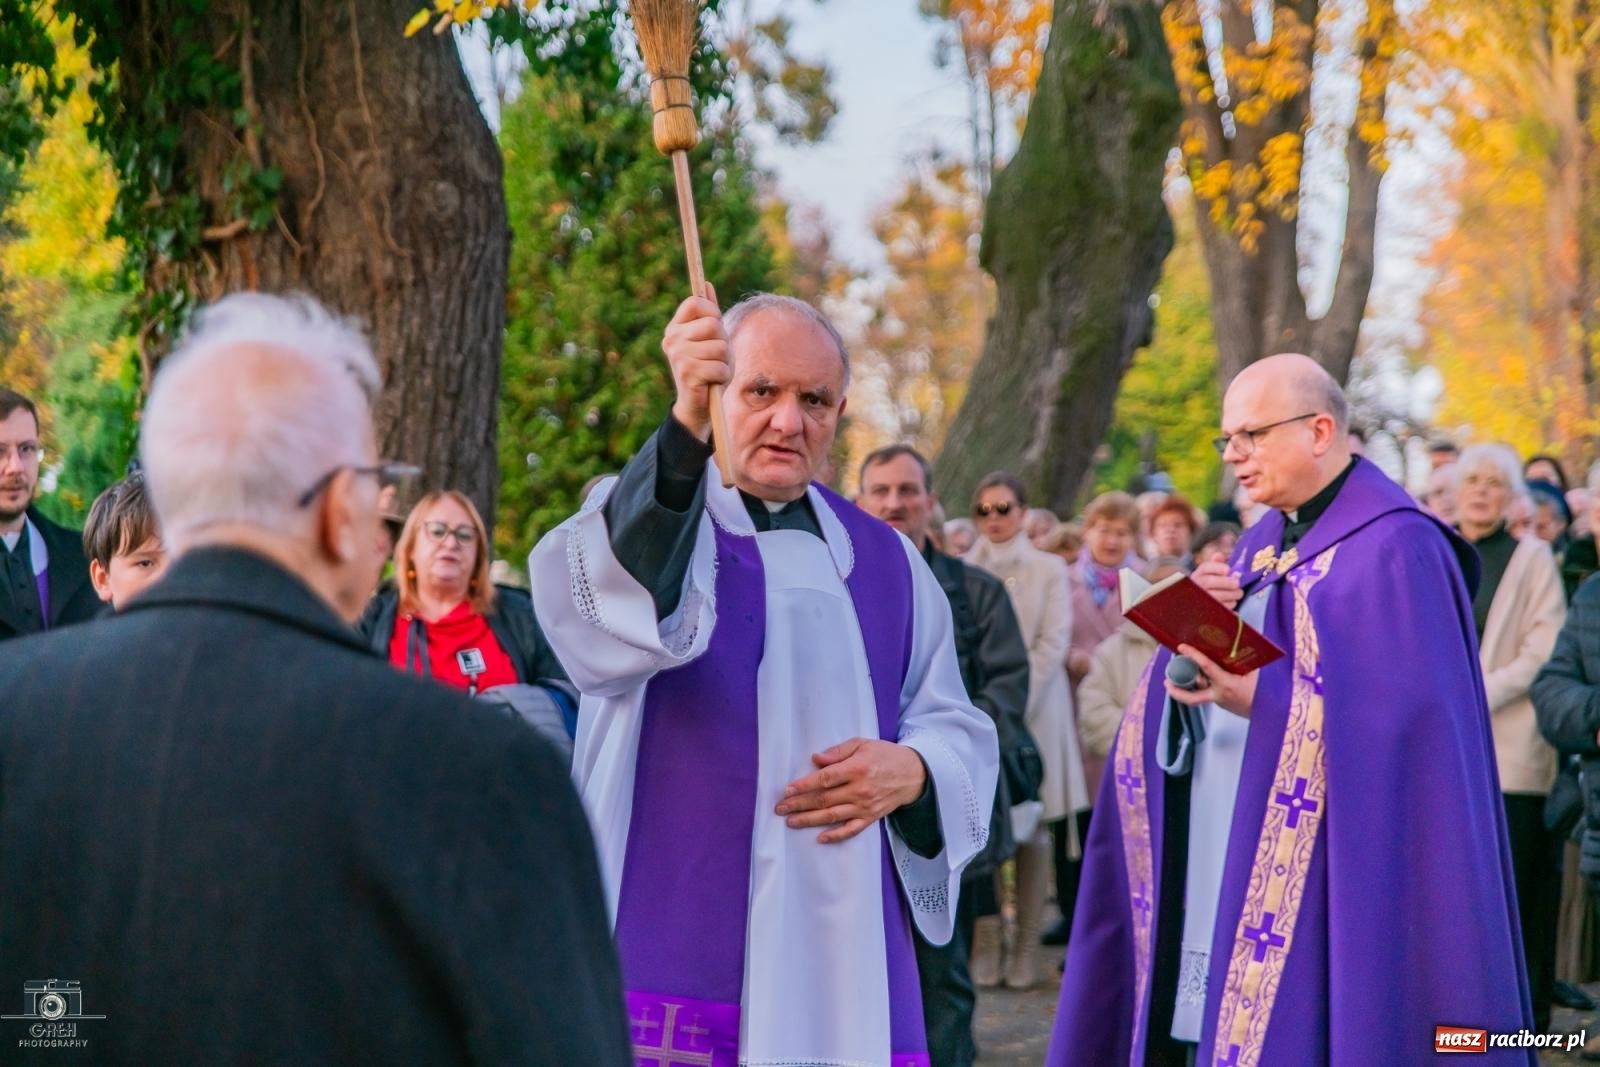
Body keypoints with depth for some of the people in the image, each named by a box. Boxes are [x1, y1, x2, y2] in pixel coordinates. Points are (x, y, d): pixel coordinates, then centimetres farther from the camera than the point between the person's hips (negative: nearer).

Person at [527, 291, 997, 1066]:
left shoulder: (886, 562, 14)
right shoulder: (642, 509, 1)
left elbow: (959, 734, 16)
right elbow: (610, 609, -23)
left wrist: (911, 771, -8)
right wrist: (686, 423, -36)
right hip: (675, 945, -4)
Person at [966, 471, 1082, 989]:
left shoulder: (1049, 569, 5)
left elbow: (1053, 644, -2)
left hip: (1034, 712, -1)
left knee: (1034, 827, -2)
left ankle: (1026, 945, 3)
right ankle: (987, 941, 3)